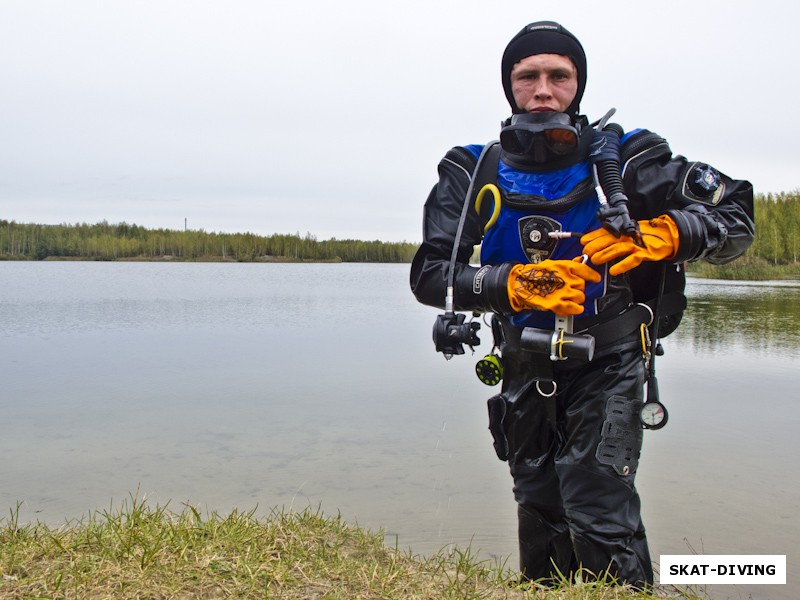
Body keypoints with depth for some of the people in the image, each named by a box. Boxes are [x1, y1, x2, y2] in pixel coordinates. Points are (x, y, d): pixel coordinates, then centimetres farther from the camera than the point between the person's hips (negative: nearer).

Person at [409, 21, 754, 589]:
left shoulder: (624, 157, -9)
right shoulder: (474, 173, -5)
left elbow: (736, 213, -8)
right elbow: (429, 275, -14)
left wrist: (657, 235, -28)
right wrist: (517, 283, -30)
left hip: (608, 367, -2)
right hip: (526, 371, 3)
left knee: (599, 515, -14)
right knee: (539, 515, 18)